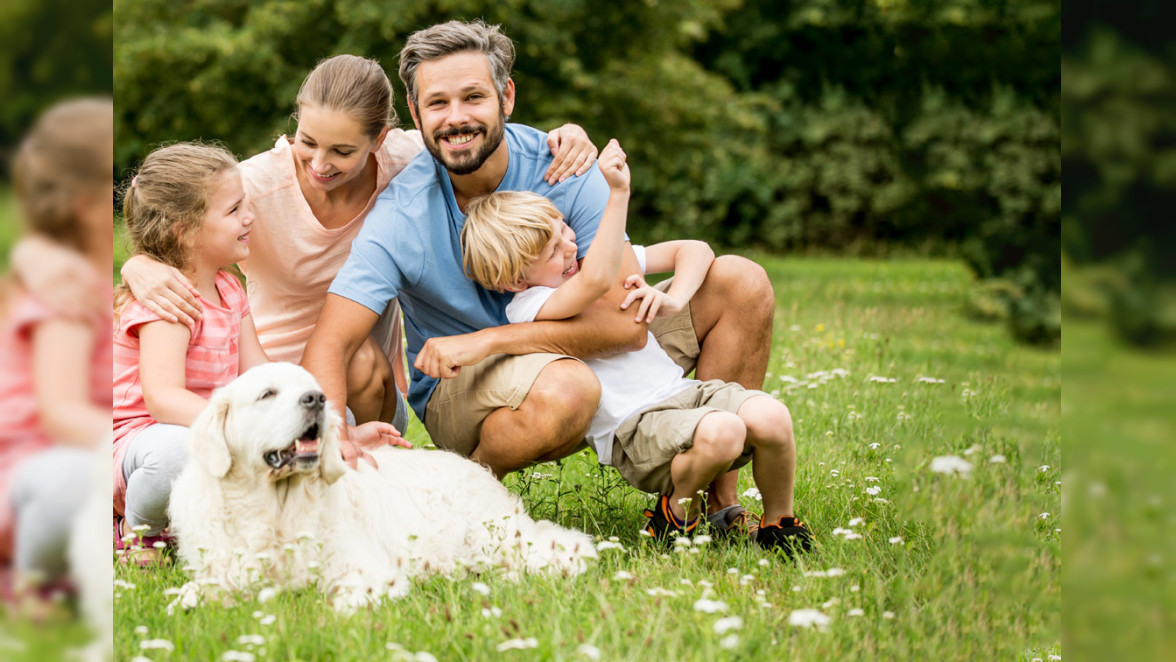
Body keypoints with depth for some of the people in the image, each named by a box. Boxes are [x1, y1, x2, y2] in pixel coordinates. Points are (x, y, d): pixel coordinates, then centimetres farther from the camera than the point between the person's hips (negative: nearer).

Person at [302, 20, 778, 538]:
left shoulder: (561, 170, -16)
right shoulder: (401, 217, -20)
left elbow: (626, 322, -23)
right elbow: (328, 346, -26)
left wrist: (485, 340, -30)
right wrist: (336, 440, -47)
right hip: (458, 394, -4)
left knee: (741, 284, -10)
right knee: (565, 389, -41)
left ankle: (717, 500, -6)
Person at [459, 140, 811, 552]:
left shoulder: (604, 255, 15)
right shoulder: (527, 307, -9)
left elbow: (695, 251, 17)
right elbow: (596, 281, -29)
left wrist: (671, 301, -3)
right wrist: (618, 194, -31)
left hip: (680, 391, 7)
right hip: (632, 430, -7)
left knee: (770, 417, -23)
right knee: (720, 431, -35)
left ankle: (779, 524, 1)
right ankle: (675, 514, -5)